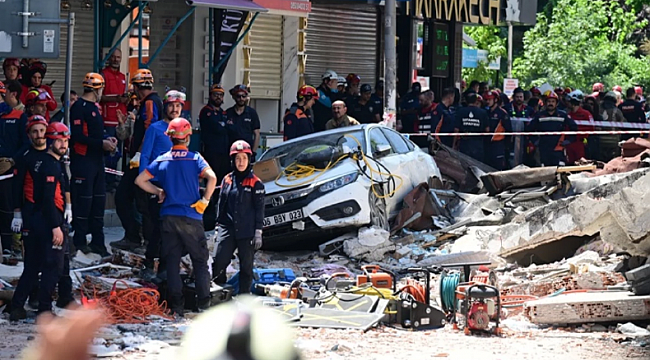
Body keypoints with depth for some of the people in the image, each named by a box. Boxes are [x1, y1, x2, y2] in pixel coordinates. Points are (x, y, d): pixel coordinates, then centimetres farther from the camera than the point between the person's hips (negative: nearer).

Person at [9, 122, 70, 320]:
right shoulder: (51, 165, -15)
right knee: (54, 266, 2)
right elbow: (48, 198, -22)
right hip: (47, 221, -9)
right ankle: (44, 310, 4)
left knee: (32, 266, 16)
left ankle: (17, 307, 16)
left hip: (31, 220, 9)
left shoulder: (35, 160, 12)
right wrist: (56, 226, -22)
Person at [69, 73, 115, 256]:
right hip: (83, 160, -10)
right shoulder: (79, 107, -12)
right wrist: (101, 143, -19)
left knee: (99, 200, 11)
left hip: (96, 160, 10)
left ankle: (97, 242, 17)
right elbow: (78, 136, -20)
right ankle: (80, 242, 2)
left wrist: (107, 139, 4)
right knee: (83, 201, -5)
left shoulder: (94, 107, 17)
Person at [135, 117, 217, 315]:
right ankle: (203, 301, 5)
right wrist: (204, 200, -9)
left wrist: (159, 192, 13)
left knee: (172, 261, 5)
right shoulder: (195, 158, -4)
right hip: (191, 217, -2)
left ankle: (176, 304, 1)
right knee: (200, 260, 8)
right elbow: (212, 177, -19)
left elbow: (140, 180, 3)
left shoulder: (162, 160, 4)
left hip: (169, 216, 2)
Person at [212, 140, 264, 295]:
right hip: (227, 230, 2)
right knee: (219, 263, -9)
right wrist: (219, 226, 13)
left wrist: (258, 232, -5)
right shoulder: (227, 180, 9)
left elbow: (259, 208, 0)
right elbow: (221, 205, 15)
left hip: (247, 232, -2)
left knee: (246, 266, 4)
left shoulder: (255, 183, 0)